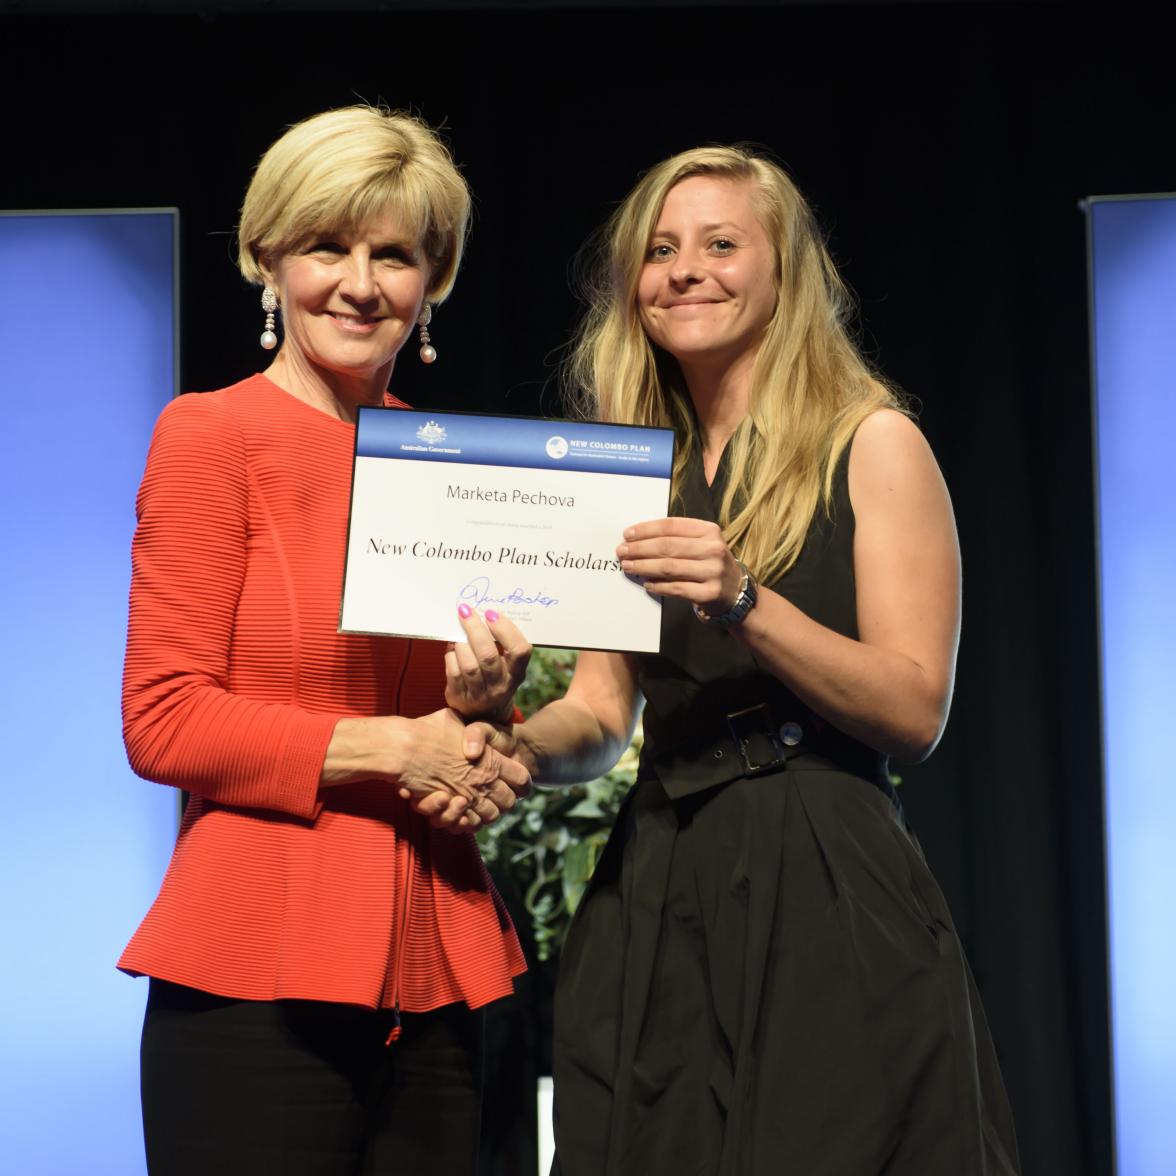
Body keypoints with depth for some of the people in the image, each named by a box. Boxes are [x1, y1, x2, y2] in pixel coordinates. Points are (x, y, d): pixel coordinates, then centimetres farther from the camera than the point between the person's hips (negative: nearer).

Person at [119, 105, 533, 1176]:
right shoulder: (212, 435, -3)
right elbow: (162, 722, -8)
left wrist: (484, 712, -3)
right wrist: (395, 746, -12)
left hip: (434, 969, 5)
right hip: (260, 967, -5)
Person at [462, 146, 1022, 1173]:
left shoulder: (872, 444, -1)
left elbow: (917, 710, -9)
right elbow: (603, 711, 11)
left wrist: (744, 603, -21)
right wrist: (520, 743, -12)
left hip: (825, 892, -5)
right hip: (654, 890, 5)